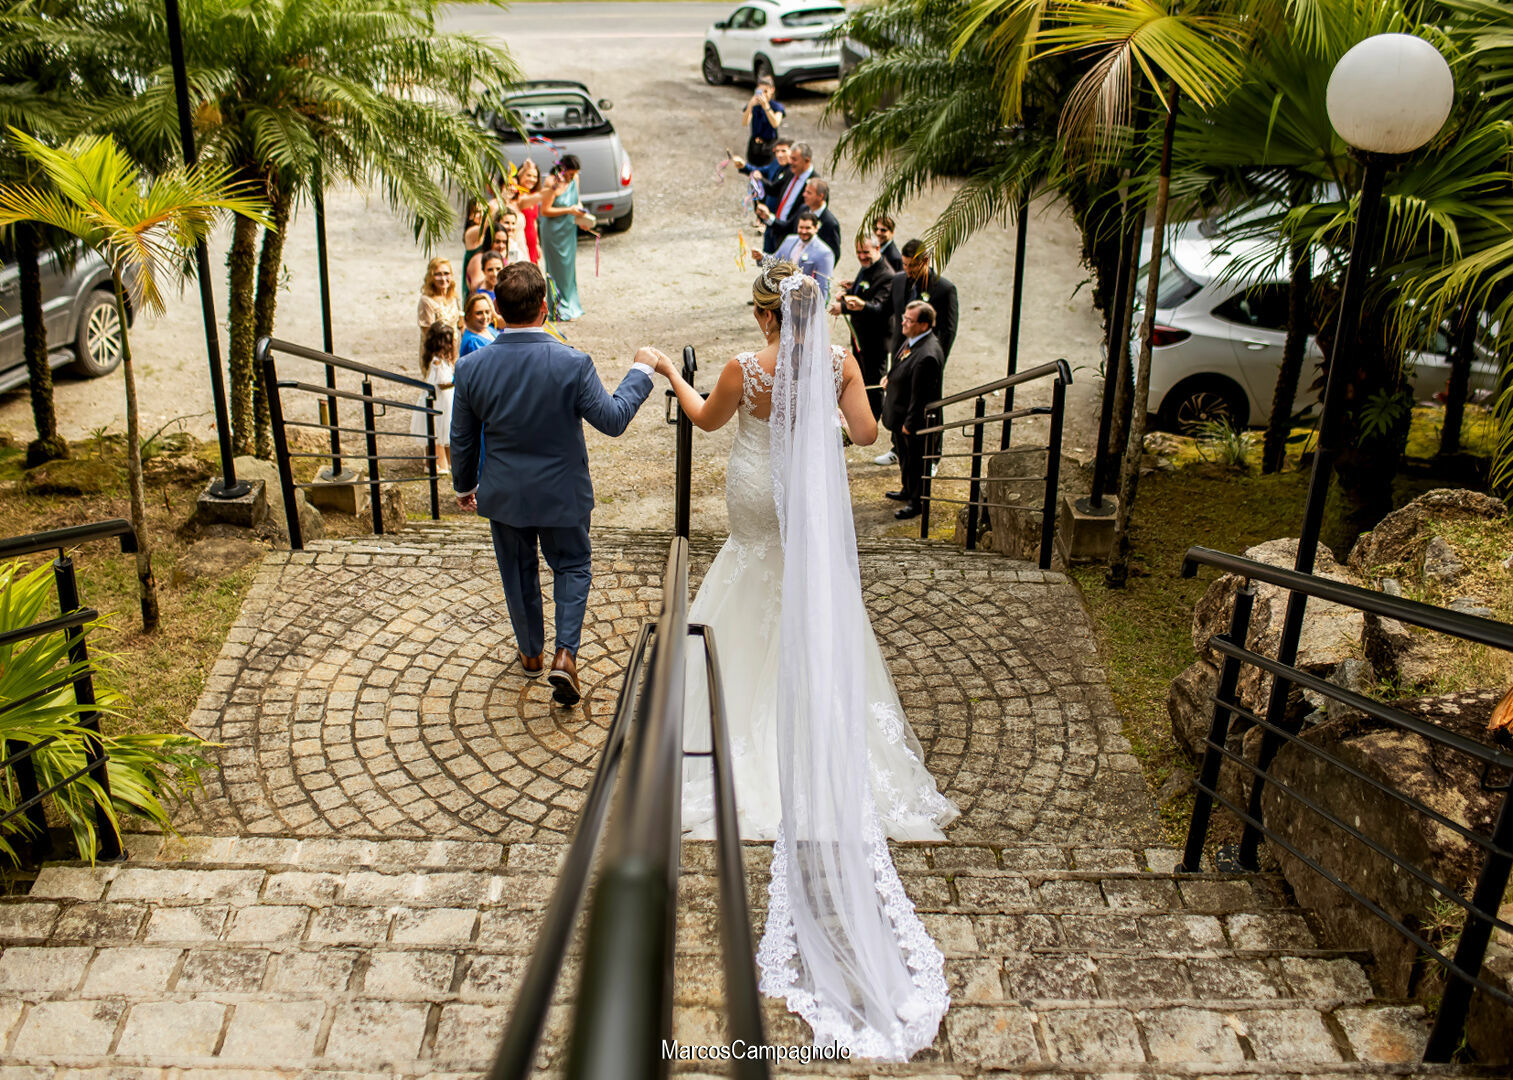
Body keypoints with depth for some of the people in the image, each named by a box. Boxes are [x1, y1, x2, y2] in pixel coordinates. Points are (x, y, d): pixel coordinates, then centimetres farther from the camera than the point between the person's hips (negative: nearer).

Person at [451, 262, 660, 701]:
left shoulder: (472, 367, -15)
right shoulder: (573, 363, -24)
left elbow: (462, 439, -2)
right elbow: (612, 420, -14)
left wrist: (464, 485, 16)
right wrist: (641, 371, -1)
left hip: (503, 495, 2)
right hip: (561, 494, -2)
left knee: (518, 574, 22)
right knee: (572, 568, 20)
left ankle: (531, 654, 40)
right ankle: (566, 656, 6)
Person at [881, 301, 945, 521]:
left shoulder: (927, 356, -34)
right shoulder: (913, 339, -3)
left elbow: (920, 395, -27)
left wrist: (909, 424, -19)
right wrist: (891, 379, 3)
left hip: (915, 420, -10)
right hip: (900, 414, 10)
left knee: (915, 461, 10)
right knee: (904, 455, 27)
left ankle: (917, 502, 29)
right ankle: (908, 490, 48)